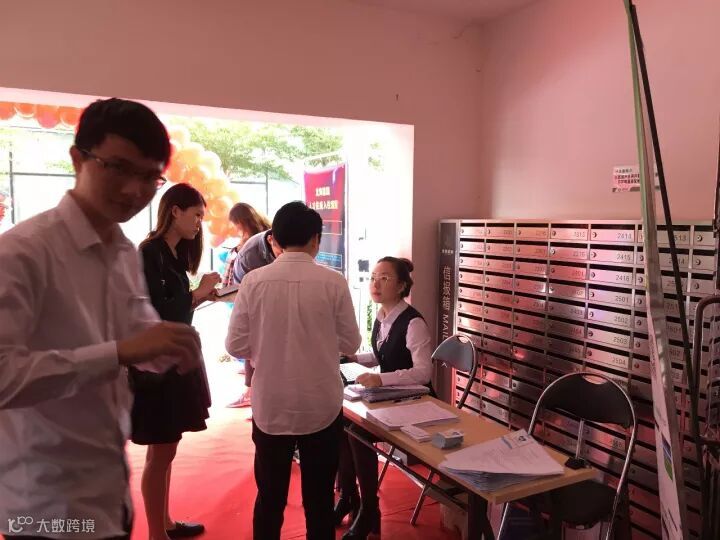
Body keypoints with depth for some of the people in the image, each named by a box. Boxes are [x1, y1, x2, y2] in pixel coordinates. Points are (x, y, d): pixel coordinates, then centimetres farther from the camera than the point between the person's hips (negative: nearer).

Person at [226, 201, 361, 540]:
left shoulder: (254, 281, -8)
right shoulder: (333, 282, -10)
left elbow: (236, 346, -5)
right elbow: (350, 344, -3)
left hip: (270, 407, 1)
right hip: (321, 407, -1)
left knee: (270, 498, 17)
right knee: (319, 499, 15)